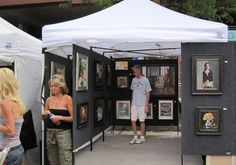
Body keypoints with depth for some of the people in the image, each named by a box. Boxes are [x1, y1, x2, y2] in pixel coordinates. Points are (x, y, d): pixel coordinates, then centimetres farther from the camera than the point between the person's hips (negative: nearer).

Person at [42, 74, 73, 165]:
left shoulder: (67, 99, -6)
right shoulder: (49, 99, 8)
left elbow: (73, 117, -10)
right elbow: (44, 117, 18)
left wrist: (60, 118, -20)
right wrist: (45, 114, -3)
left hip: (63, 132, -5)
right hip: (50, 132, 5)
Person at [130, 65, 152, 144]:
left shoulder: (145, 80, -7)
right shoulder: (134, 80, 8)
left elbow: (148, 94, -6)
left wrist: (146, 106, -10)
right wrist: (132, 103, 13)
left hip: (142, 105, -5)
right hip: (134, 104, 5)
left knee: (142, 121, 4)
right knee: (133, 121, 4)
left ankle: (142, 138, 17)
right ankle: (135, 137, 16)